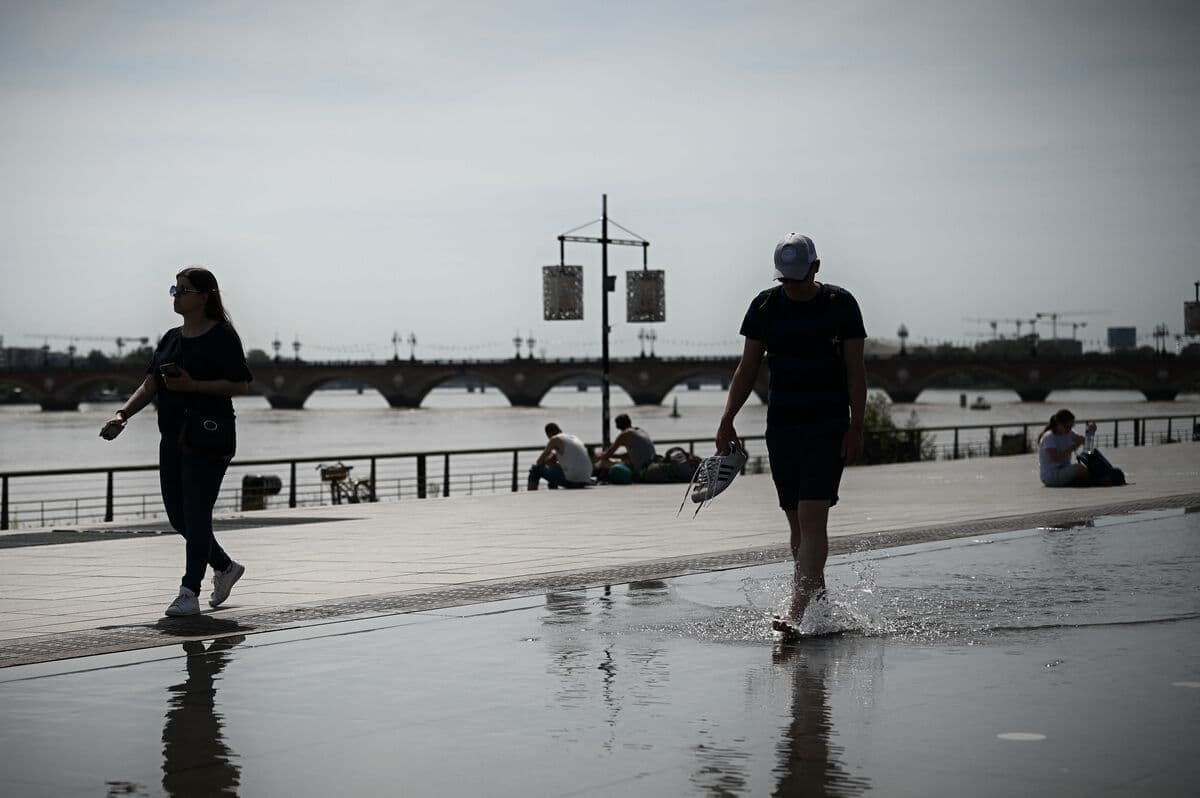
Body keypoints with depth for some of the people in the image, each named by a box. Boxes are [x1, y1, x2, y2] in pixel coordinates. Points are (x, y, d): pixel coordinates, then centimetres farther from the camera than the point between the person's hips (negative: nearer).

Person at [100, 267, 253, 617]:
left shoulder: (223, 336, -7)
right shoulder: (171, 339, 15)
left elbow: (240, 385, -12)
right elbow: (150, 385, 12)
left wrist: (193, 385, -20)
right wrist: (123, 414, -2)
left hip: (208, 438, -8)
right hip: (173, 437, 8)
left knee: (196, 514, -8)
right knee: (177, 514, 11)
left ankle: (190, 593, -4)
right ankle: (224, 567, 30)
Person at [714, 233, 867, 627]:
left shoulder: (840, 304, -2)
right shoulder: (765, 306, 6)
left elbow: (856, 370, -1)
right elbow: (747, 368, 9)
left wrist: (856, 428, -8)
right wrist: (727, 420, 1)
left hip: (828, 427, -4)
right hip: (781, 426, 4)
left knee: (811, 518, -13)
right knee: (797, 522, 8)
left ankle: (797, 609, -17)